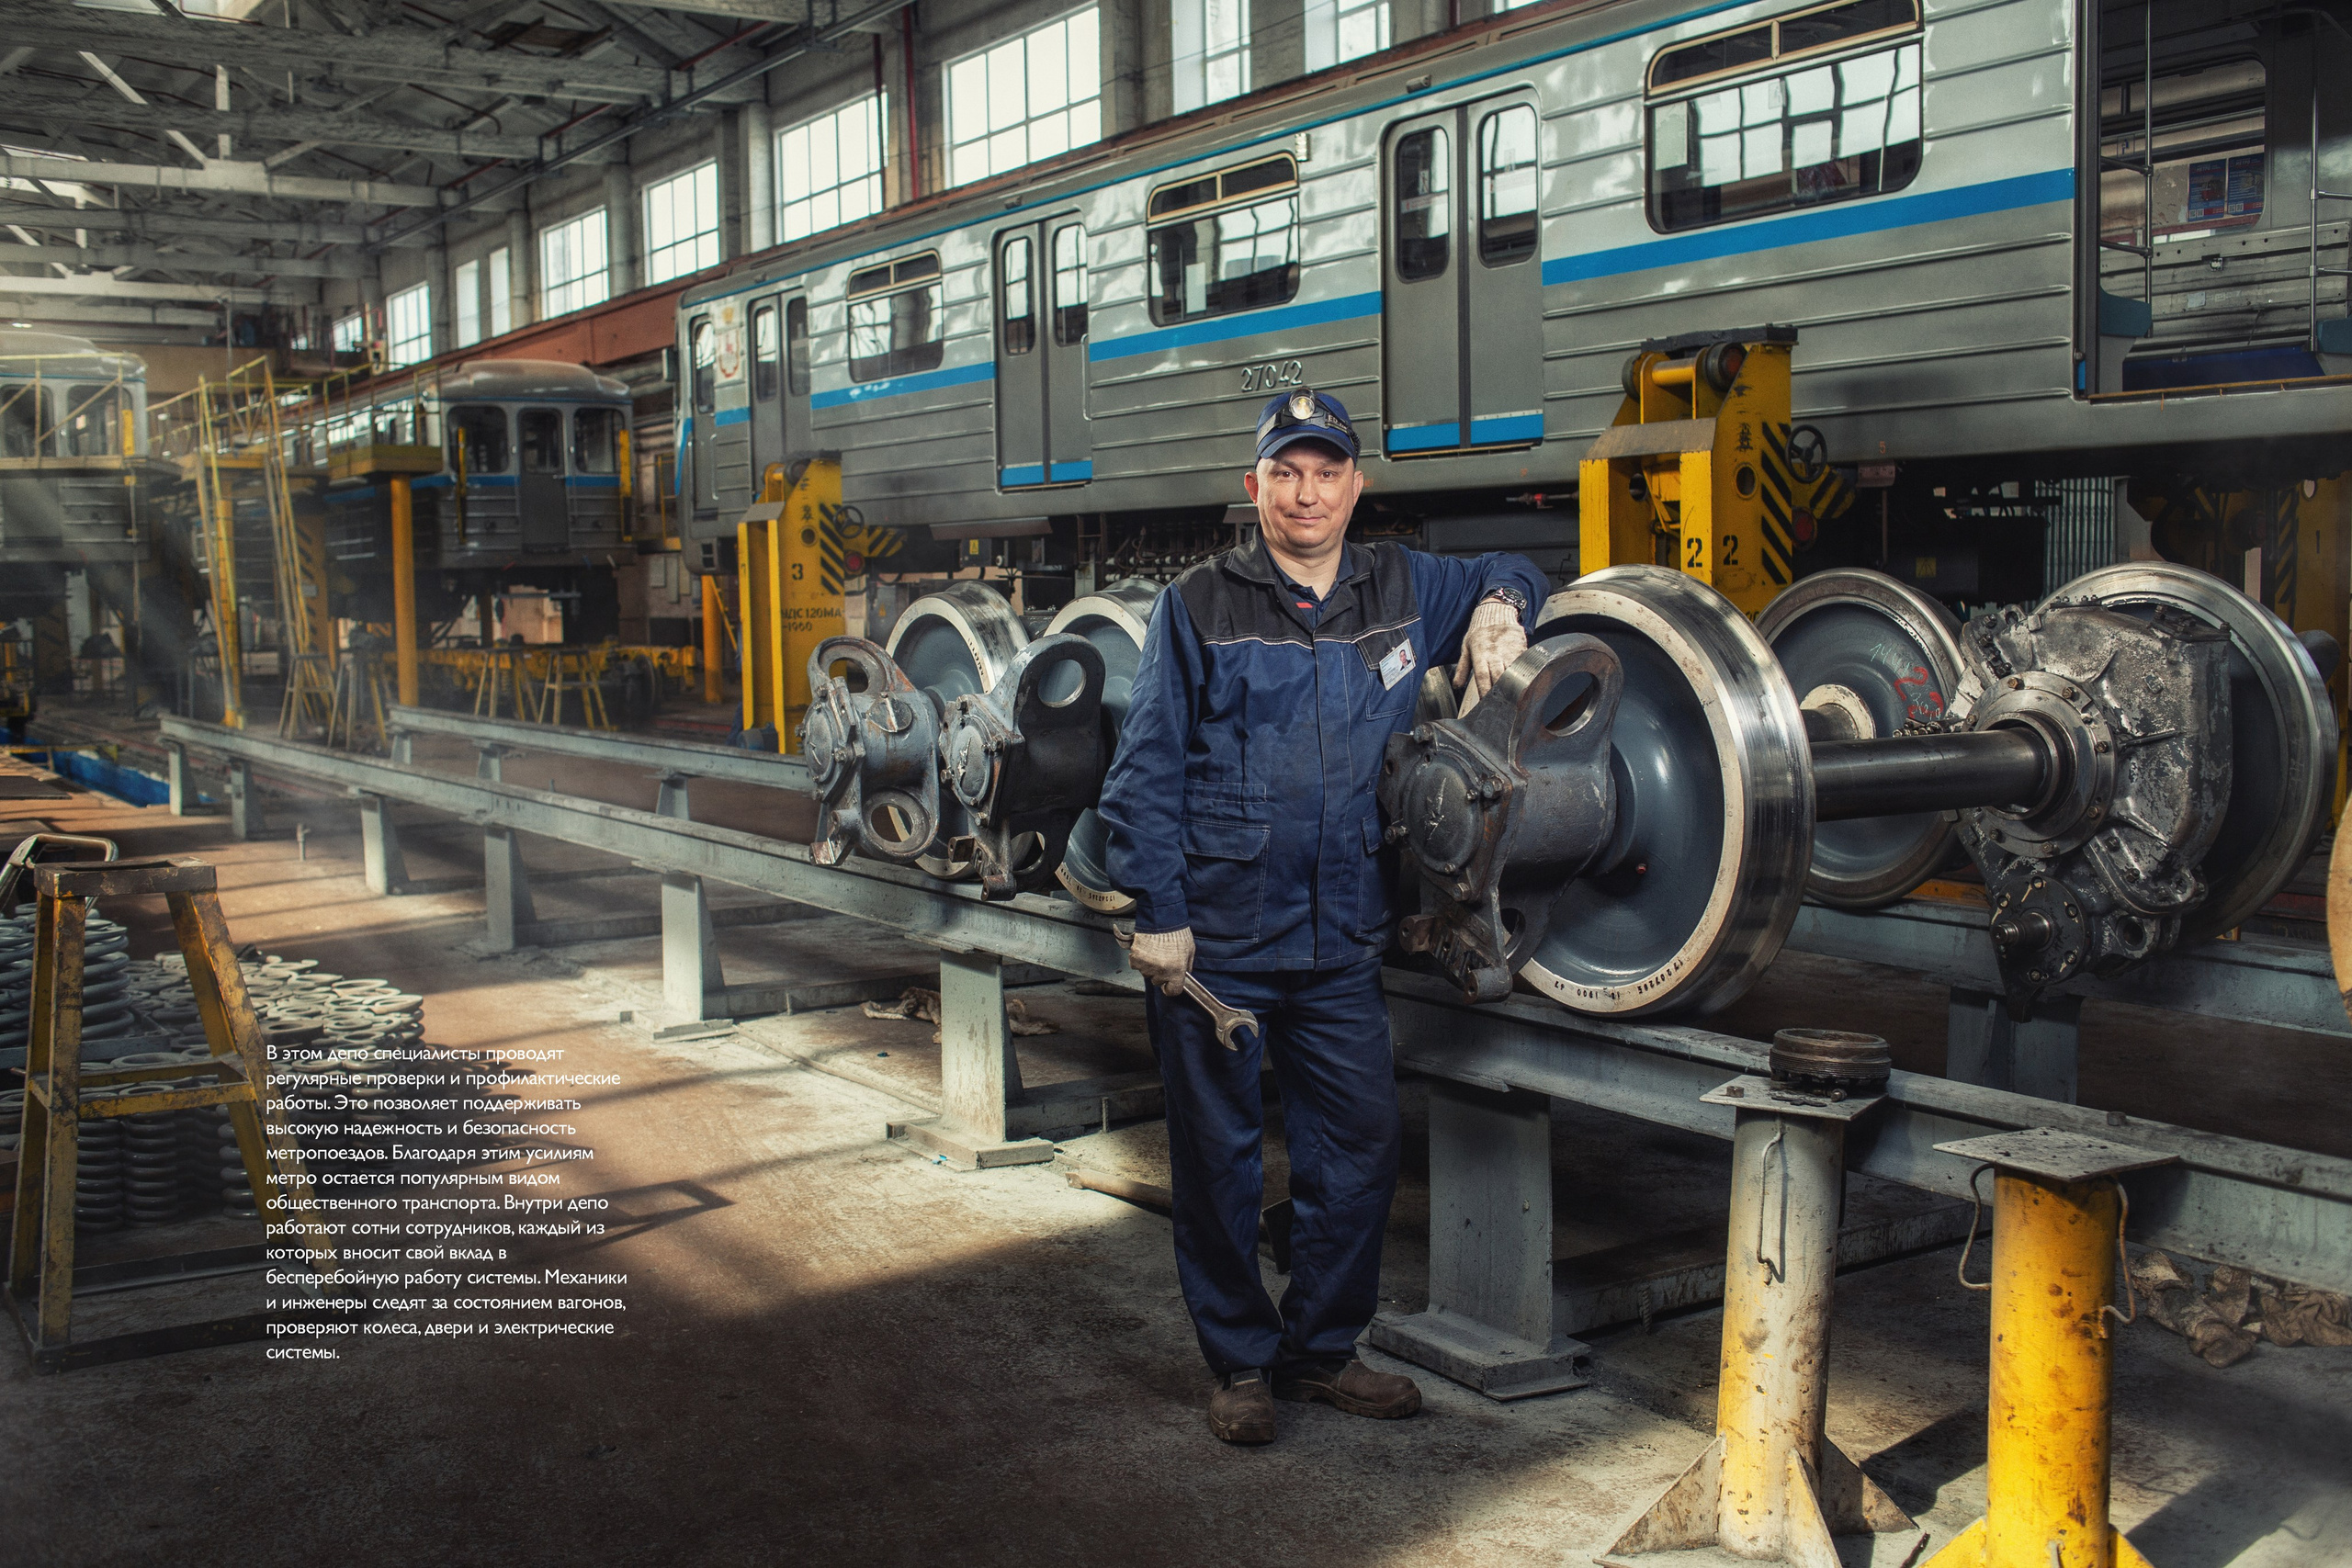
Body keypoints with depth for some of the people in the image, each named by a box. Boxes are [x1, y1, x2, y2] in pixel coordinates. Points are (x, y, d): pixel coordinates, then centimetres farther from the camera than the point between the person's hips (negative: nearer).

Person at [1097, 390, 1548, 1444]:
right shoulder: (1199, 606, -2)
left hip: (1341, 943, 3)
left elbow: (1512, 576, 26)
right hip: (1214, 941, -3)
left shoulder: (1404, 590, 7)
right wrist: (1157, 913, -9)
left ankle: (1322, 1349, 29)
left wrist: (1498, 607, 1)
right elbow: (1144, 772, -3)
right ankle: (1241, 1362, 25)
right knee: (1219, 1158, 7)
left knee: (1359, 1151, 9)